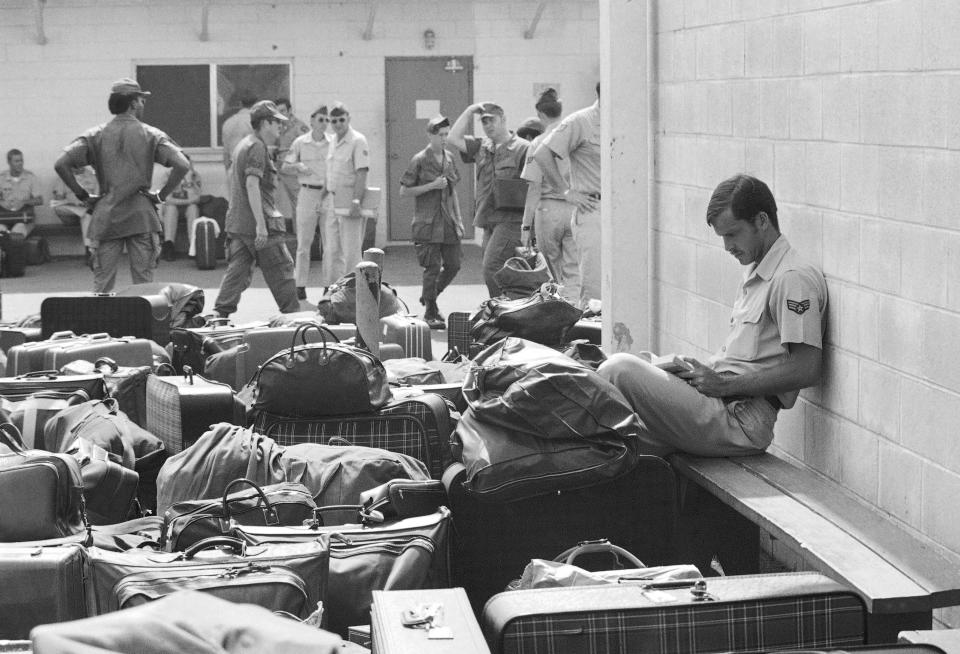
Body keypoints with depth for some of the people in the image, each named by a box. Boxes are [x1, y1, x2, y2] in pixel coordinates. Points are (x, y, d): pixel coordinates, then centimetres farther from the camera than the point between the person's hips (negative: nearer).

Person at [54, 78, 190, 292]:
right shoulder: (151, 135, 0)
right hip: (141, 216, -1)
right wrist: (162, 194, 0)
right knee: (143, 283, 4)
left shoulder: (96, 135, 4)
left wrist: (83, 196, 3)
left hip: (106, 217, 1)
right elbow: (182, 165, -11)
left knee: (102, 284, 5)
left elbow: (61, 164, -5)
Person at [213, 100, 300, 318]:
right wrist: (261, 224, -24)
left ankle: (220, 313, 0)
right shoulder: (257, 147, -12)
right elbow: (252, 184, -21)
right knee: (281, 271, 2)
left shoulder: (243, 145, 19)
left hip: (237, 223, 9)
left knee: (237, 271, 6)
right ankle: (292, 315, 9)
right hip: (258, 223, -9)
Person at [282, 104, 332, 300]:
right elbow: (284, 168, 7)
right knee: (304, 242, 1)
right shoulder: (300, 142, 2)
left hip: (328, 194, 1)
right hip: (307, 193, -1)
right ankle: (300, 286, 5)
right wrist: (298, 166, -12)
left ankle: (330, 284, 8)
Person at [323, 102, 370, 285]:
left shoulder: (357, 141, -10)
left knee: (351, 252, -5)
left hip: (349, 206, -8)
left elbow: (361, 173, -16)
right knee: (331, 252, 11)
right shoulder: (334, 142, 14)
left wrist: (356, 202, -21)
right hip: (333, 206, 8)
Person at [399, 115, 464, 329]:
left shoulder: (449, 158, 12)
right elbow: (403, 191, -5)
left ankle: (428, 296, 27)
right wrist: (432, 186, -13)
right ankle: (430, 313, 5)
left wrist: (459, 219, 13)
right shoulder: (419, 160, -6)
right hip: (427, 223, -6)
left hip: (449, 223, 6)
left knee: (453, 265, 4)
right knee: (432, 267, -6)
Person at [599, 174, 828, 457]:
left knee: (621, 368, -17)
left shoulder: (794, 278, -11)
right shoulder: (754, 275, 21)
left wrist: (723, 385, -15)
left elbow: (807, 370, -19)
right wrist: (704, 370, 5)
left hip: (740, 422, -10)